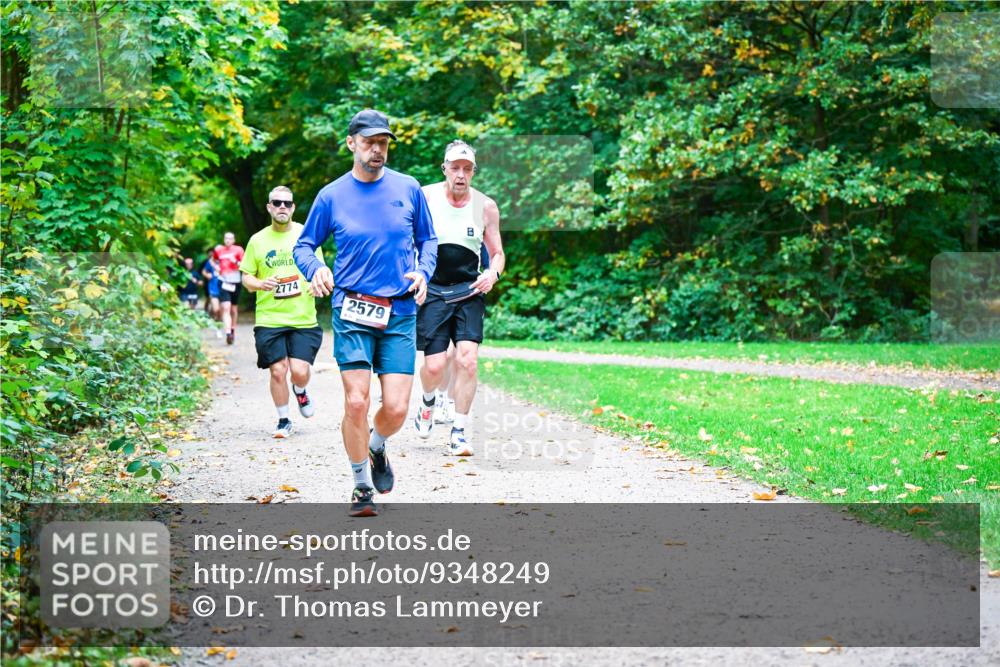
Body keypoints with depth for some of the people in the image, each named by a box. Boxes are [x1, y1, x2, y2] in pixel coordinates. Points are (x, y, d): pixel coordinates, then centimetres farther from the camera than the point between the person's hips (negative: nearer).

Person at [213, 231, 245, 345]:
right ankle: (228, 333, -25)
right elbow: (213, 260, 26)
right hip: (224, 281, 0)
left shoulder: (238, 250, 1)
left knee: (234, 309, 14)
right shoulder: (218, 249, 6)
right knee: (226, 308, -15)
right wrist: (216, 267, 8)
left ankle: (233, 330, 33)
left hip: (235, 281, 1)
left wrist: (236, 262, -18)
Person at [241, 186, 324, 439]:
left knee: (299, 371, -9)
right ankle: (283, 420, 17)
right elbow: (246, 278, 11)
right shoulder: (257, 240, 5)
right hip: (269, 320, 0)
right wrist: (260, 284, -11)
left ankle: (300, 392, 28)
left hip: (303, 319, 0)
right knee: (278, 371, -3)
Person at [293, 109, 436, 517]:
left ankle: (376, 447, 30)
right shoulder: (332, 196, 3)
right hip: (352, 310, -1)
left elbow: (428, 239, 17)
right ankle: (362, 486, 11)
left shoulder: (408, 189, 6)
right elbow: (304, 245, 12)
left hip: (400, 313, 1)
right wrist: (315, 269, -10)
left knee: (396, 409, -6)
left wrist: (423, 272, -3)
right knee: (356, 402, -9)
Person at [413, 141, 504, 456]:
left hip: (469, 291, 1)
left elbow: (497, 253, 12)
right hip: (432, 291, -1)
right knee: (435, 365, -7)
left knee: (467, 358, -15)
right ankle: (428, 402, 29)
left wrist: (493, 273, -9)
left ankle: (458, 433, -4)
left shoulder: (486, 206, 2)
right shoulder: (425, 197, -3)